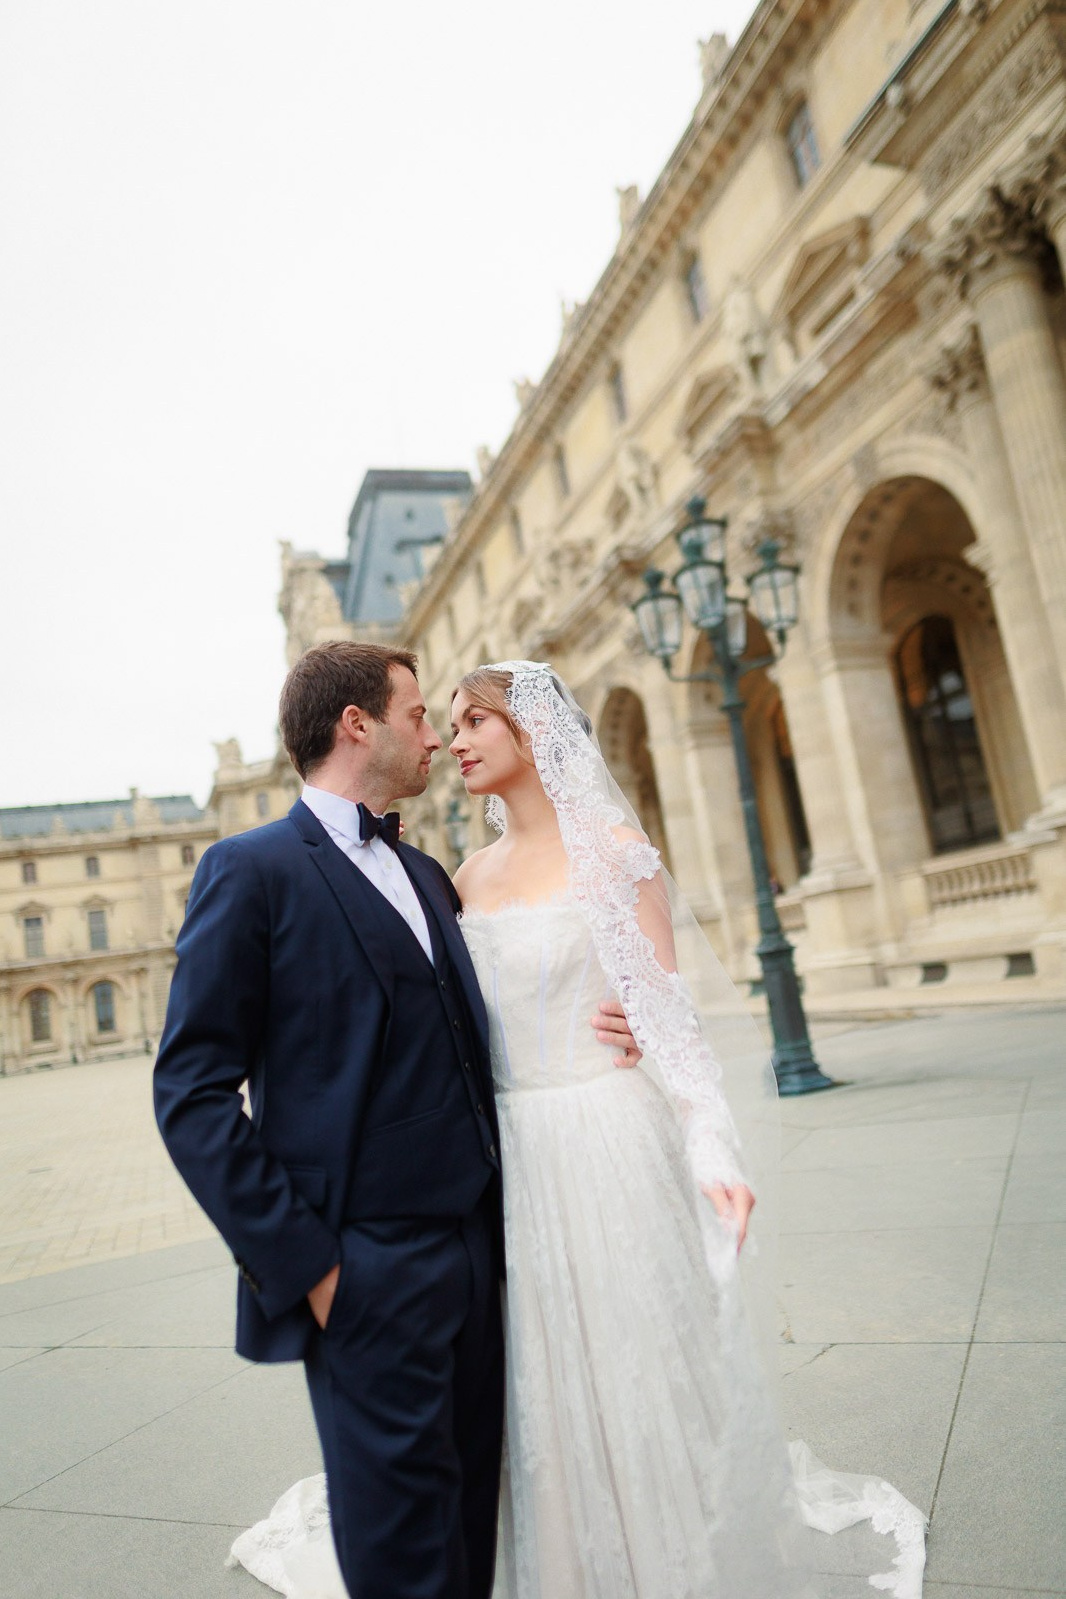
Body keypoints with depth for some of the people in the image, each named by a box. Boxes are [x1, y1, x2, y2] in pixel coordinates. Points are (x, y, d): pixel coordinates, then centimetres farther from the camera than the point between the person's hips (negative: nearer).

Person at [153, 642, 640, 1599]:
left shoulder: (427, 875, 14)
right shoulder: (253, 871, -9)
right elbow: (194, 1094, -12)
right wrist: (299, 1262, -14)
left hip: (474, 1245, 7)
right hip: (369, 1269, -7)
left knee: (472, 1519, 19)